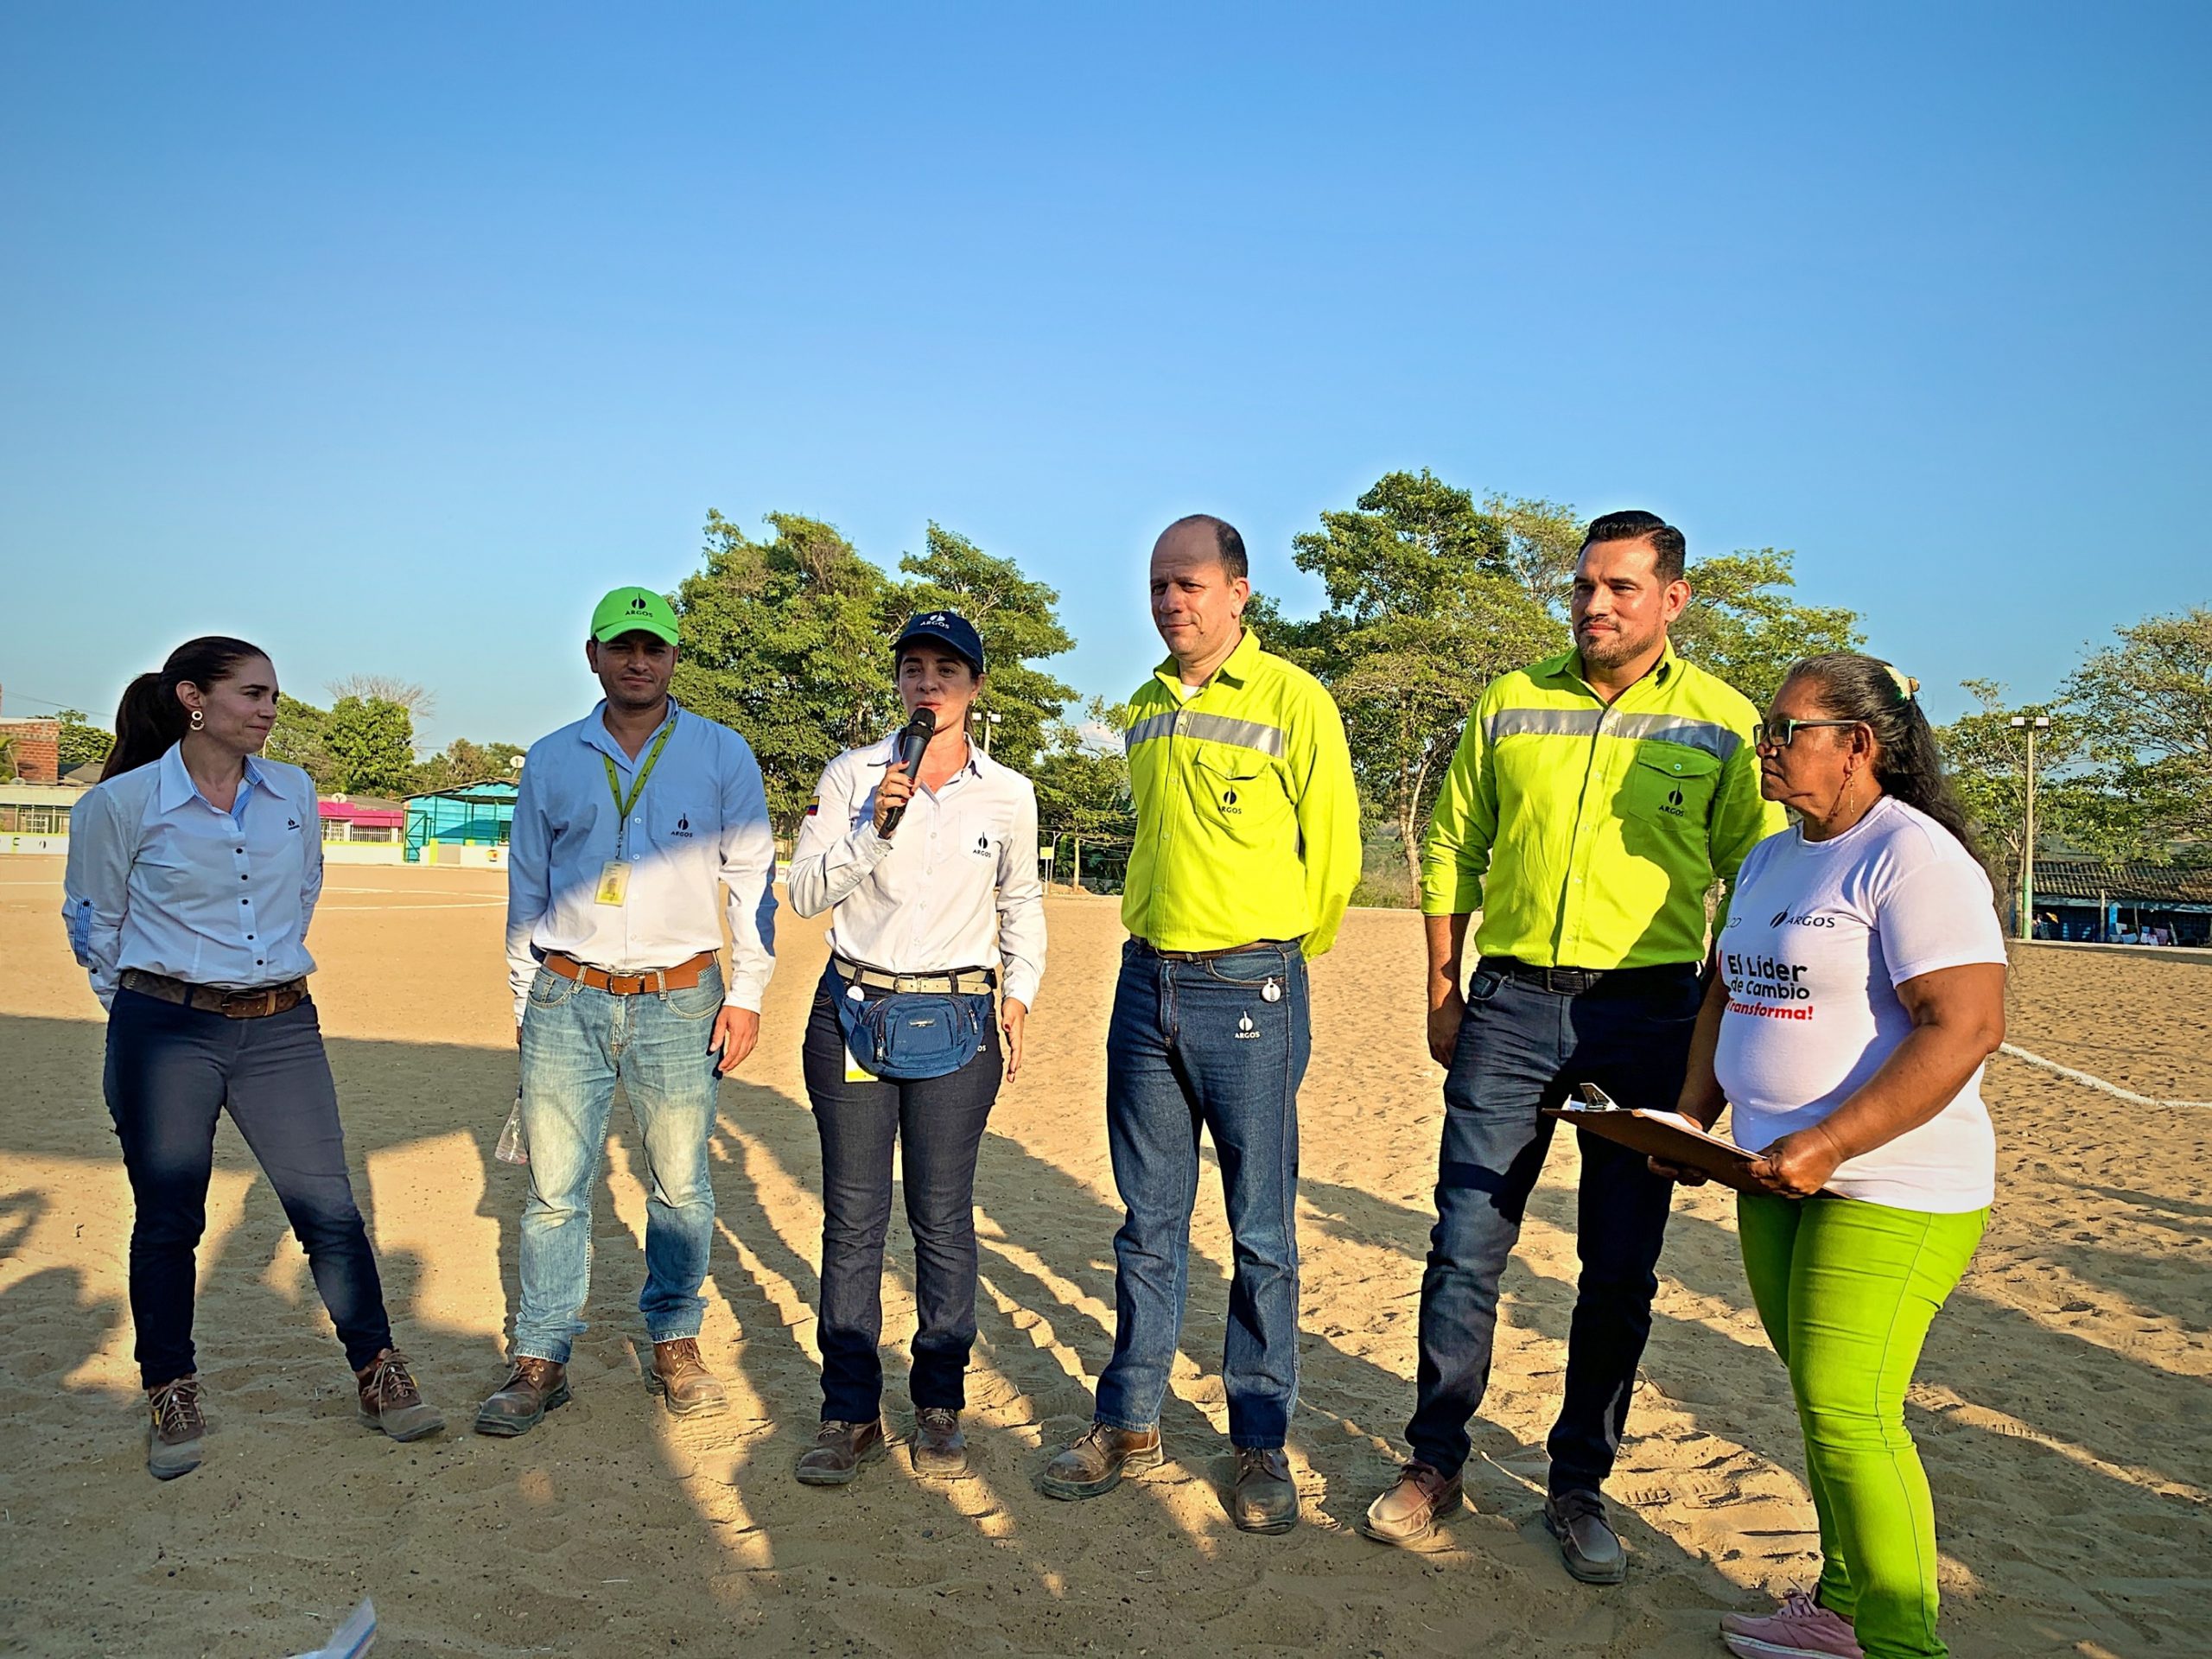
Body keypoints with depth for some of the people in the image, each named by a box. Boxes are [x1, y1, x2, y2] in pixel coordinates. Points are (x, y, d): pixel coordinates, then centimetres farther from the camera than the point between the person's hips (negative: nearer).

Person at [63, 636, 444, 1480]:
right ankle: (172, 1396, 26)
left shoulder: (294, 794, 5)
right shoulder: (121, 803, -5)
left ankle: (379, 1375, 16)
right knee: (168, 1220, 8)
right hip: (166, 1035, -2)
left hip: (282, 1029, 3)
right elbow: (93, 922, 8)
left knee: (328, 1207, 3)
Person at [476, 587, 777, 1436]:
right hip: (568, 1000, 1)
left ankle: (675, 1346, 21)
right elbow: (526, 888, 15)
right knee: (554, 1190, 2)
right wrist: (523, 1000, 13)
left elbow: (752, 878, 4)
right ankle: (540, 1361, 13)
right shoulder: (551, 761, 9)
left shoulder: (722, 754, 4)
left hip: (679, 1000, -1)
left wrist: (746, 992, -2)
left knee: (680, 1186, 6)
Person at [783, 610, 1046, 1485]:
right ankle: (850, 1412, 16)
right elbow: (804, 894, -4)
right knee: (852, 1214, 3)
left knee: (944, 1215, 3)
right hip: (853, 1010, 0)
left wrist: (1019, 991, 8)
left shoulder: (1009, 793, 4)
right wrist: (875, 829, -17)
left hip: (958, 1017, 0)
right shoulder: (852, 775, 1)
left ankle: (940, 1406, 19)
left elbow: (1021, 903, 17)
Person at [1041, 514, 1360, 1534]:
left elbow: (1333, 855, -3)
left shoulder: (1292, 700, -6)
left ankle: (1260, 1440, 18)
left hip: (1250, 989, -5)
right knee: (1149, 1223, 13)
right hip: (1147, 984, 5)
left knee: (1262, 1230, 4)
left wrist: (1272, 966, 6)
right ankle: (1130, 1423, 25)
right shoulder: (1145, 710, 12)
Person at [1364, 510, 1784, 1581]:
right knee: (1465, 1243, 3)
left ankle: (1578, 1485, 24)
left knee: (1620, 1266, 7)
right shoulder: (1510, 704, 6)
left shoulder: (1723, 721, 2)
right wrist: (1442, 994, 7)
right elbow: (1451, 852, 11)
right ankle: (1433, 1463, 19)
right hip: (1510, 1004, 1)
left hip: (1647, 1012, 0)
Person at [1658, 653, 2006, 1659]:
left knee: (1848, 1409, -8)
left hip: (1892, 1189, -8)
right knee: (1821, 1400, 14)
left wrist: (1830, 1144, -26)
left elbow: (1965, 1027, -23)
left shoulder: (1913, 859, -15)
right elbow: (1726, 994, 22)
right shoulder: (1771, 860, 13)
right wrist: (1693, 1115, 8)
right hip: (1779, 1179, 8)